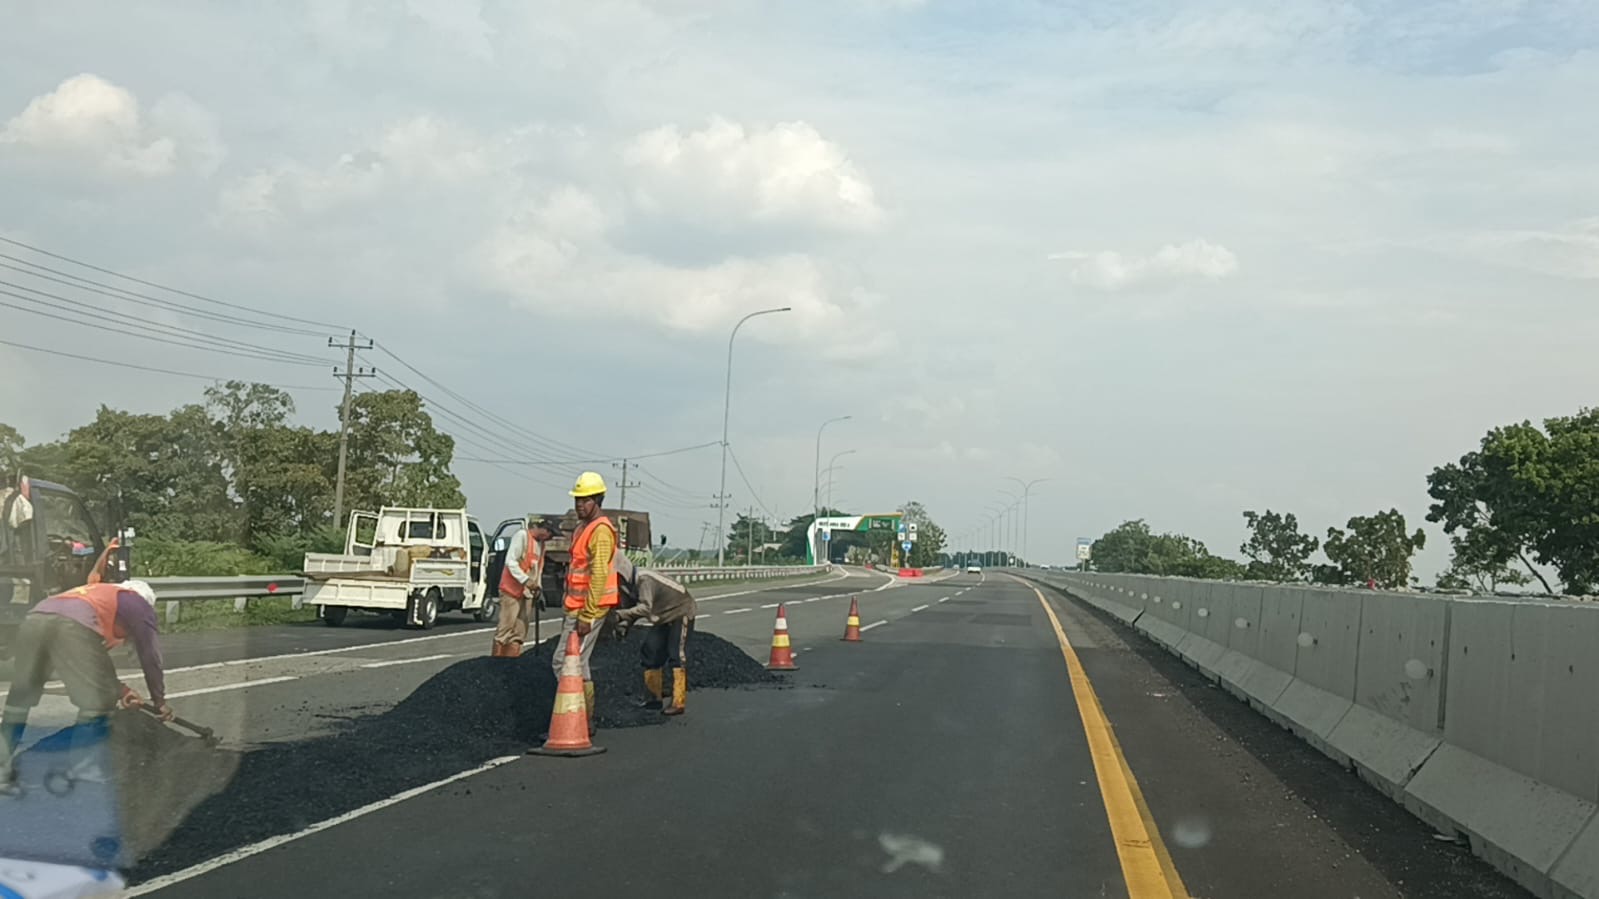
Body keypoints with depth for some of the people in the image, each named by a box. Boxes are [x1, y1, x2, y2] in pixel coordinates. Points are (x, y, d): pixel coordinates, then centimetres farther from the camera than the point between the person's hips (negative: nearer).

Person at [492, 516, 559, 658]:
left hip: (527, 593, 8)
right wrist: (526, 580, -23)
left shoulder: (541, 543, 16)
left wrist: (538, 586, 5)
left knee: (520, 632, 5)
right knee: (506, 628, -9)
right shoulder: (522, 536, -9)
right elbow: (510, 561, -17)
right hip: (512, 590, -8)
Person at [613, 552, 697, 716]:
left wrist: (620, 615, -46)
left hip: (681, 612, -9)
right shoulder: (626, 584, -6)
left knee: (677, 655, -14)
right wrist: (623, 625, -20)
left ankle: (678, 703, -16)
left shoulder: (643, 579, -33)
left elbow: (645, 608, -41)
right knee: (650, 652, 6)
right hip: (663, 617, 9)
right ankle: (657, 697, 17)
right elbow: (630, 609, -2)